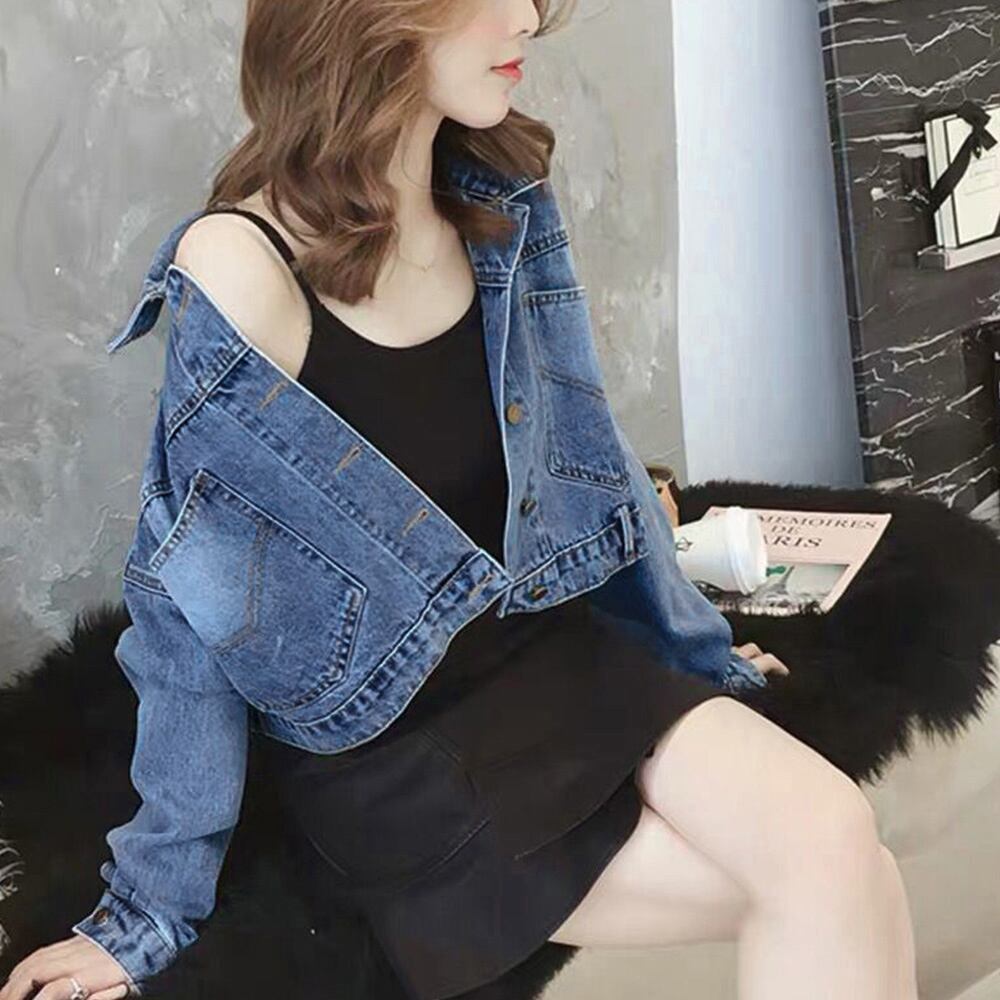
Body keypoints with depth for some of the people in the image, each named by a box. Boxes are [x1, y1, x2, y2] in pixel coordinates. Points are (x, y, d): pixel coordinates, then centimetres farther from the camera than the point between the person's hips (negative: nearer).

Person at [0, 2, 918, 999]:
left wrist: (692, 642, 22)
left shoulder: (497, 213, -2)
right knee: (838, 889, -15)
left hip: (560, 655, 5)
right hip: (387, 755, -5)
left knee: (834, 836, -18)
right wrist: (153, 908, -4)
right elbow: (198, 605, -12)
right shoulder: (239, 269, -19)